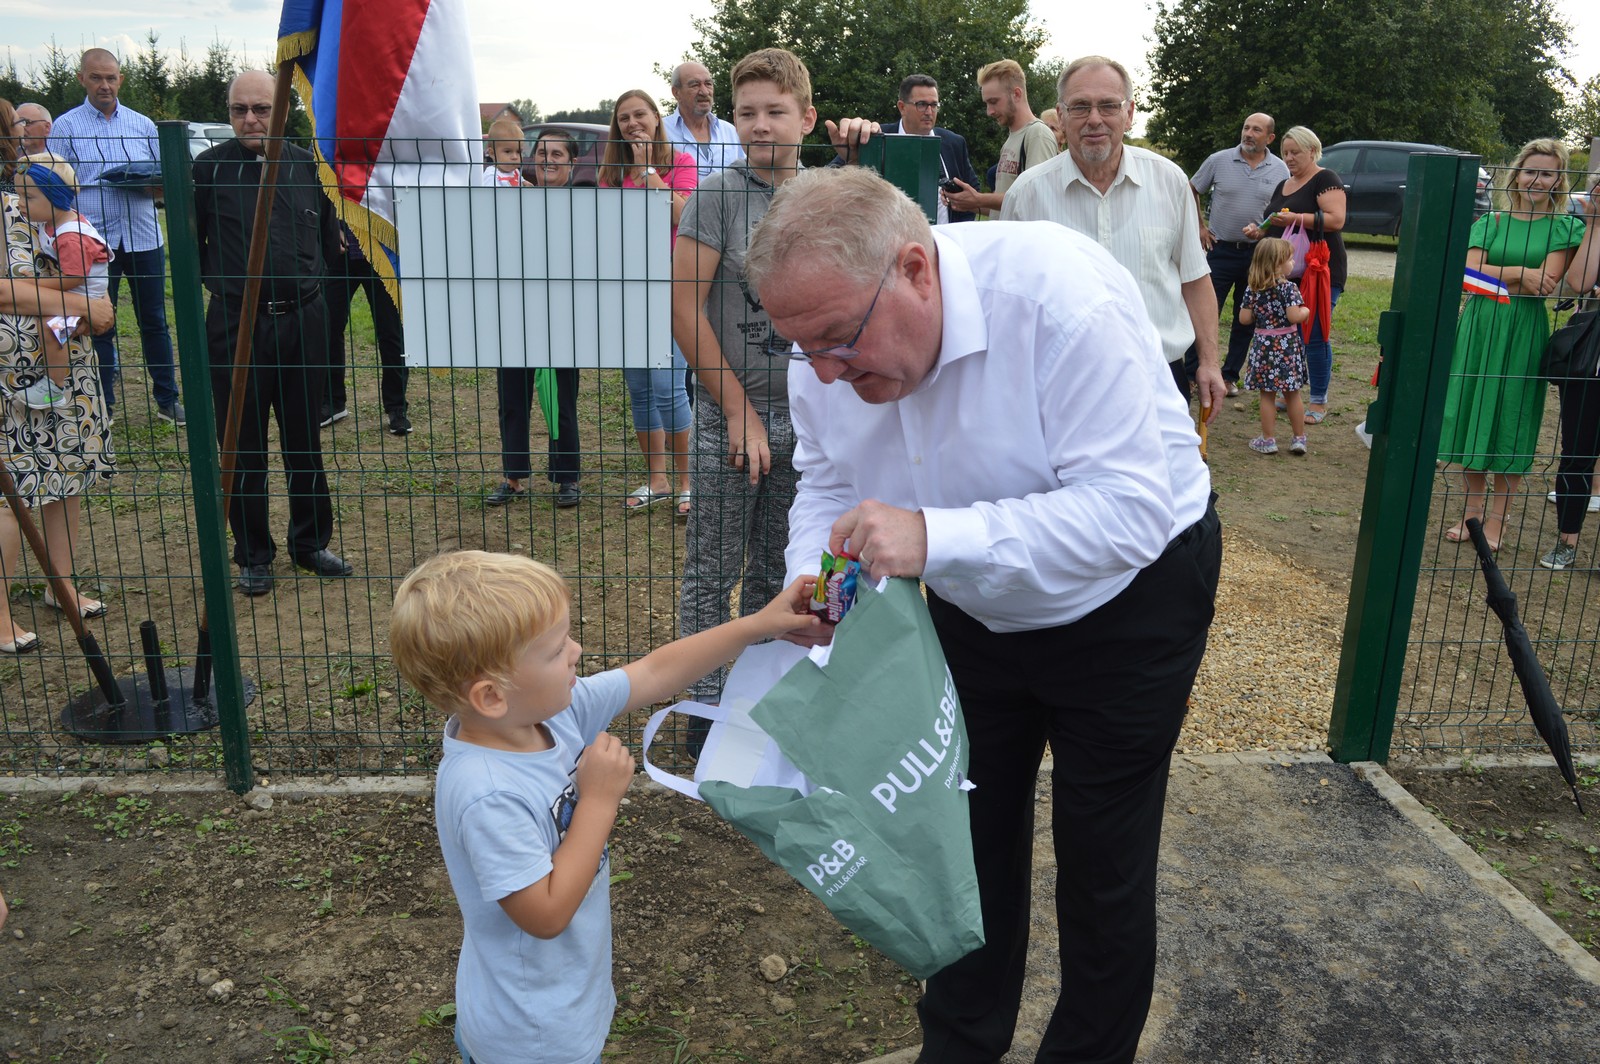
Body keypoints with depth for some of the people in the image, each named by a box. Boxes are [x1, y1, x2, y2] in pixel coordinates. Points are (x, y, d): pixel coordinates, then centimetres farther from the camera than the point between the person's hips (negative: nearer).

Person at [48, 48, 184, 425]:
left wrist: (145, 182, -9)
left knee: (154, 322, 8)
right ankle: (101, 407, 13)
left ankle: (168, 399, 17)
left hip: (143, 237, 2)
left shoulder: (143, 125, 11)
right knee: (98, 327, 4)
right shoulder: (64, 128, 4)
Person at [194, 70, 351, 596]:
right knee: (244, 446, 5)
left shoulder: (307, 166, 5)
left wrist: (309, 282, 9)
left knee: (305, 438, 11)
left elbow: (330, 238, 14)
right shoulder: (209, 168, -2)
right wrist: (226, 282, 6)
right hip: (235, 324, -2)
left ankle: (311, 542, 24)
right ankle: (253, 555, 17)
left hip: (303, 320, 2)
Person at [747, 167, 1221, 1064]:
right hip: (977, 612, 6)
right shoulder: (829, 352, -17)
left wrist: (935, 537, -48)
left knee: (1104, 864, 7)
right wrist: (812, 581, -24)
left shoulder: (1062, 300, -36)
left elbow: (1130, 510, -38)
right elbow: (827, 487, -3)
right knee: (971, 836, 18)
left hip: (1126, 597, -5)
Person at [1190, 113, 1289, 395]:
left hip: (1258, 253, 2)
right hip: (1220, 249, -2)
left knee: (1246, 319, 9)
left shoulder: (1280, 170, 2)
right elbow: (1191, 191, 9)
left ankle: (1230, 375, 19)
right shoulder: (1218, 160, -2)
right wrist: (1200, 227, 3)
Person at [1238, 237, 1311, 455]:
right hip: (1287, 345, -1)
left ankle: (1268, 440, 10)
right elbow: (1294, 316, -19)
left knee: (1267, 395, 7)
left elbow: (1244, 318, -2)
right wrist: (1306, 311, 0)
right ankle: (1299, 438, 17)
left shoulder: (1252, 289, -2)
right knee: (1292, 394, 10)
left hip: (1263, 345, 1)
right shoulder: (1289, 287, -12)